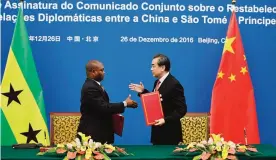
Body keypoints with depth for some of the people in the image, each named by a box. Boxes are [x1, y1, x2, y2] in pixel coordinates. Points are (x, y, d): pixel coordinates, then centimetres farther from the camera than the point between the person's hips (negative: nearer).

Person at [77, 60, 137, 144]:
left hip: (98, 130, 10)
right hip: (92, 132, -10)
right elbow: (103, 107, -24)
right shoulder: (90, 88, -20)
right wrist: (125, 104, -18)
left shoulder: (93, 85, 12)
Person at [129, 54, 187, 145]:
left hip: (169, 132, -9)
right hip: (157, 130, 9)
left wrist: (166, 120, -27)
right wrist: (143, 92, 8)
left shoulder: (174, 84, -18)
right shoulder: (158, 82, 11)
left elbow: (182, 109, -19)